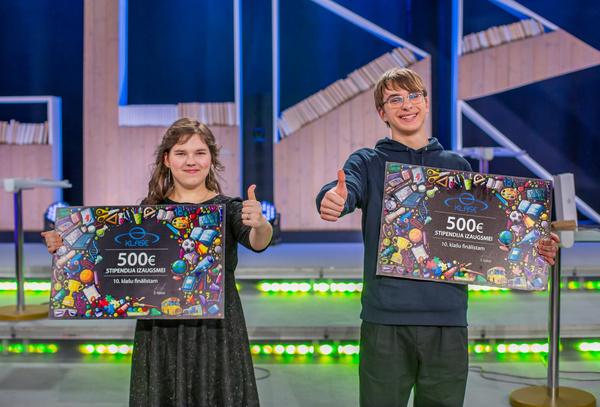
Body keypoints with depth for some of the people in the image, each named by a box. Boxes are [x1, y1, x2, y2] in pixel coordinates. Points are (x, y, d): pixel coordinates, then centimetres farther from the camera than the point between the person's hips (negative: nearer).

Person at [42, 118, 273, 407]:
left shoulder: (228, 208, -2)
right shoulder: (149, 209, 5)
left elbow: (257, 242, -19)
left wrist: (260, 225, -41)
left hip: (215, 331, -1)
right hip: (159, 332, 2)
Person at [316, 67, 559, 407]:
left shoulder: (458, 167, 13)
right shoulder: (368, 162, 4)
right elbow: (346, 190, -17)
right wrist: (333, 200, -42)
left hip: (448, 317, 3)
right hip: (386, 317, -2)